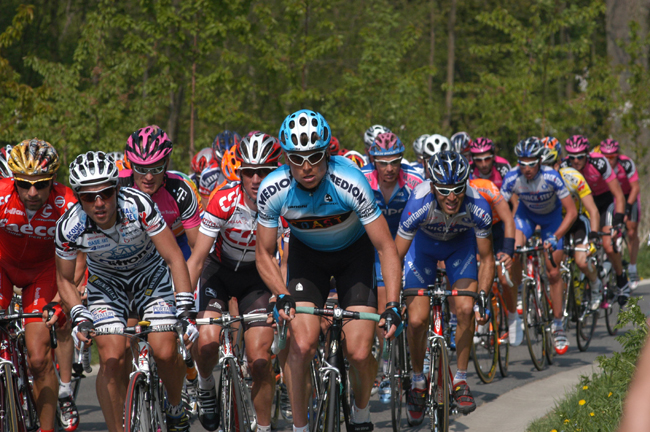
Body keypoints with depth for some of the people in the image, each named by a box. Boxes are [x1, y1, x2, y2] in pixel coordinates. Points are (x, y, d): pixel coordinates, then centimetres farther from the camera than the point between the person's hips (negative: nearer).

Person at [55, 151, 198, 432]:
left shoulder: (139, 206, -34)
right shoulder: (69, 227, -27)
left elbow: (175, 259, -25)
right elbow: (65, 280, -8)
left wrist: (186, 310, -33)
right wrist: (79, 317, -23)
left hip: (151, 274, -1)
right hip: (106, 282, 1)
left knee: (165, 353, -14)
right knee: (112, 359, -17)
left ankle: (175, 407, 16)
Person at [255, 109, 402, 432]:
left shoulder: (350, 183, -33)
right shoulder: (272, 190, -27)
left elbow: (386, 249, -25)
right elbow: (264, 255, -13)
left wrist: (392, 306, -35)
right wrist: (282, 296, -30)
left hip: (353, 251, -1)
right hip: (307, 252, 1)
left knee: (359, 353, -12)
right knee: (301, 344, -20)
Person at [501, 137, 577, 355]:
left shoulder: (551, 177, -35)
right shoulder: (512, 178, -30)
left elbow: (572, 211, -31)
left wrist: (555, 237, -41)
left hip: (551, 216, -1)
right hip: (526, 212, 1)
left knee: (553, 273, -5)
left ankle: (558, 326, 6)